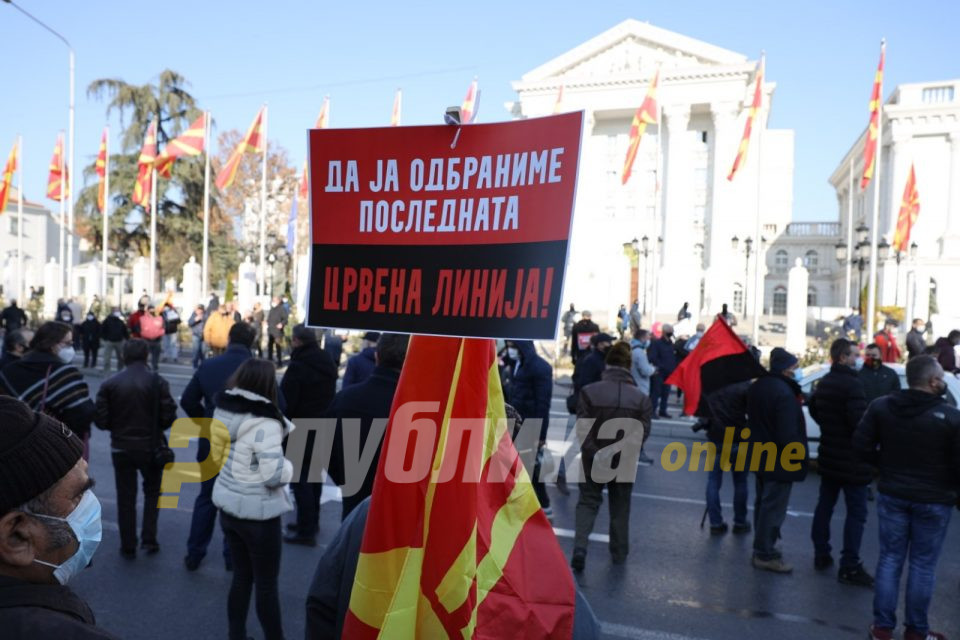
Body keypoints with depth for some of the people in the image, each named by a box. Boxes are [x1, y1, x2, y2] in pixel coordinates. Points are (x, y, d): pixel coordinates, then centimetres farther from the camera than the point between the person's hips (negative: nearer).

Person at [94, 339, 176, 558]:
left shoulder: (110, 383, -5)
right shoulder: (157, 382, -11)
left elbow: (100, 419, -7)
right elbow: (169, 415, -13)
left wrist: (117, 428, 13)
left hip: (121, 447, 1)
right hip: (150, 447, -1)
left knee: (125, 497, 12)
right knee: (152, 492, 18)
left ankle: (128, 546, 18)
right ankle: (148, 539, 15)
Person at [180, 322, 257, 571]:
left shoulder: (208, 365, -4)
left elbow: (187, 401, 2)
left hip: (211, 441, 3)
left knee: (206, 497, 18)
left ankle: (194, 555, 24)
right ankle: (233, 557, 21)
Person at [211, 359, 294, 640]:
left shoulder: (224, 411, 0)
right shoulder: (265, 423, -24)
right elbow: (274, 476, -25)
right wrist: (291, 464, -4)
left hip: (228, 507, 7)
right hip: (258, 513, -7)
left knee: (242, 575, 20)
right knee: (267, 584, 8)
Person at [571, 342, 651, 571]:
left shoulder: (589, 391, -10)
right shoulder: (640, 397, -5)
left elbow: (582, 429, -14)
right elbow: (643, 432, -6)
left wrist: (595, 453, -7)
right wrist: (625, 452, 4)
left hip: (593, 460, -1)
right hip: (624, 462, 1)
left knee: (588, 502, 13)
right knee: (620, 506, 19)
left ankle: (579, 548, -4)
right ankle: (619, 553, 29)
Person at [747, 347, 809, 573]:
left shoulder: (756, 386, 6)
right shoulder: (784, 393, -24)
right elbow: (788, 433, -24)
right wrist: (798, 457, -13)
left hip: (760, 456, 10)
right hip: (779, 460, -9)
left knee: (763, 503, 19)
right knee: (774, 508, 1)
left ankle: (762, 547, 31)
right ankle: (765, 554, 9)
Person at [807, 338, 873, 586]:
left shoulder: (824, 382, 10)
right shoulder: (852, 384, -19)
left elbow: (814, 410, 23)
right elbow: (860, 421, -26)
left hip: (829, 456, 9)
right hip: (851, 460, -9)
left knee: (825, 505, 15)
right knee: (856, 513, -1)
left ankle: (821, 555, 24)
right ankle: (849, 567, 2)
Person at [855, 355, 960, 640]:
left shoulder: (881, 406, -4)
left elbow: (862, 444, -3)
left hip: (892, 494, 3)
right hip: (933, 500, -3)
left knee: (890, 559, 12)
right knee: (923, 565, 9)